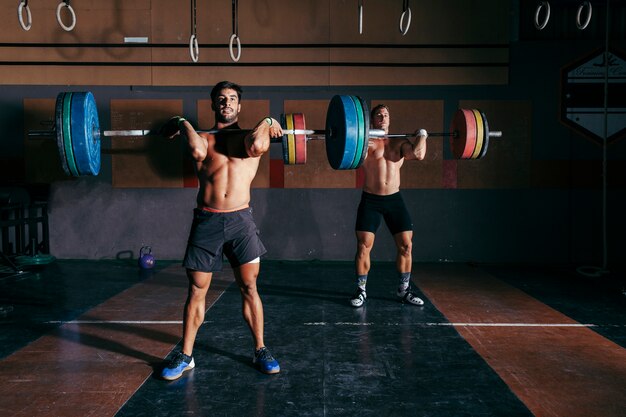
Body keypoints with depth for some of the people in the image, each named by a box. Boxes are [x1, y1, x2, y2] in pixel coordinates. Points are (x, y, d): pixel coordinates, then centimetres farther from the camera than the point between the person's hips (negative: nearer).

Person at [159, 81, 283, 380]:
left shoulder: (251, 135, 8)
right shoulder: (203, 137, 9)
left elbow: (257, 146, -19)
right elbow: (197, 150, -18)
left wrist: (267, 122, -2)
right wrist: (182, 124, -1)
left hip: (240, 220, 0)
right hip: (206, 221, 1)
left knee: (249, 288, 7)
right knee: (196, 291, 8)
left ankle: (261, 350, 22)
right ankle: (185, 356, 22)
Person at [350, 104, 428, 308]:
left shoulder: (400, 142, 7)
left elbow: (418, 154, -12)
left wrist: (422, 135, -2)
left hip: (395, 200, 3)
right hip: (370, 201, -3)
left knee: (406, 245, 3)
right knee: (364, 246, -4)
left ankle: (404, 290, 18)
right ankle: (361, 290, 10)